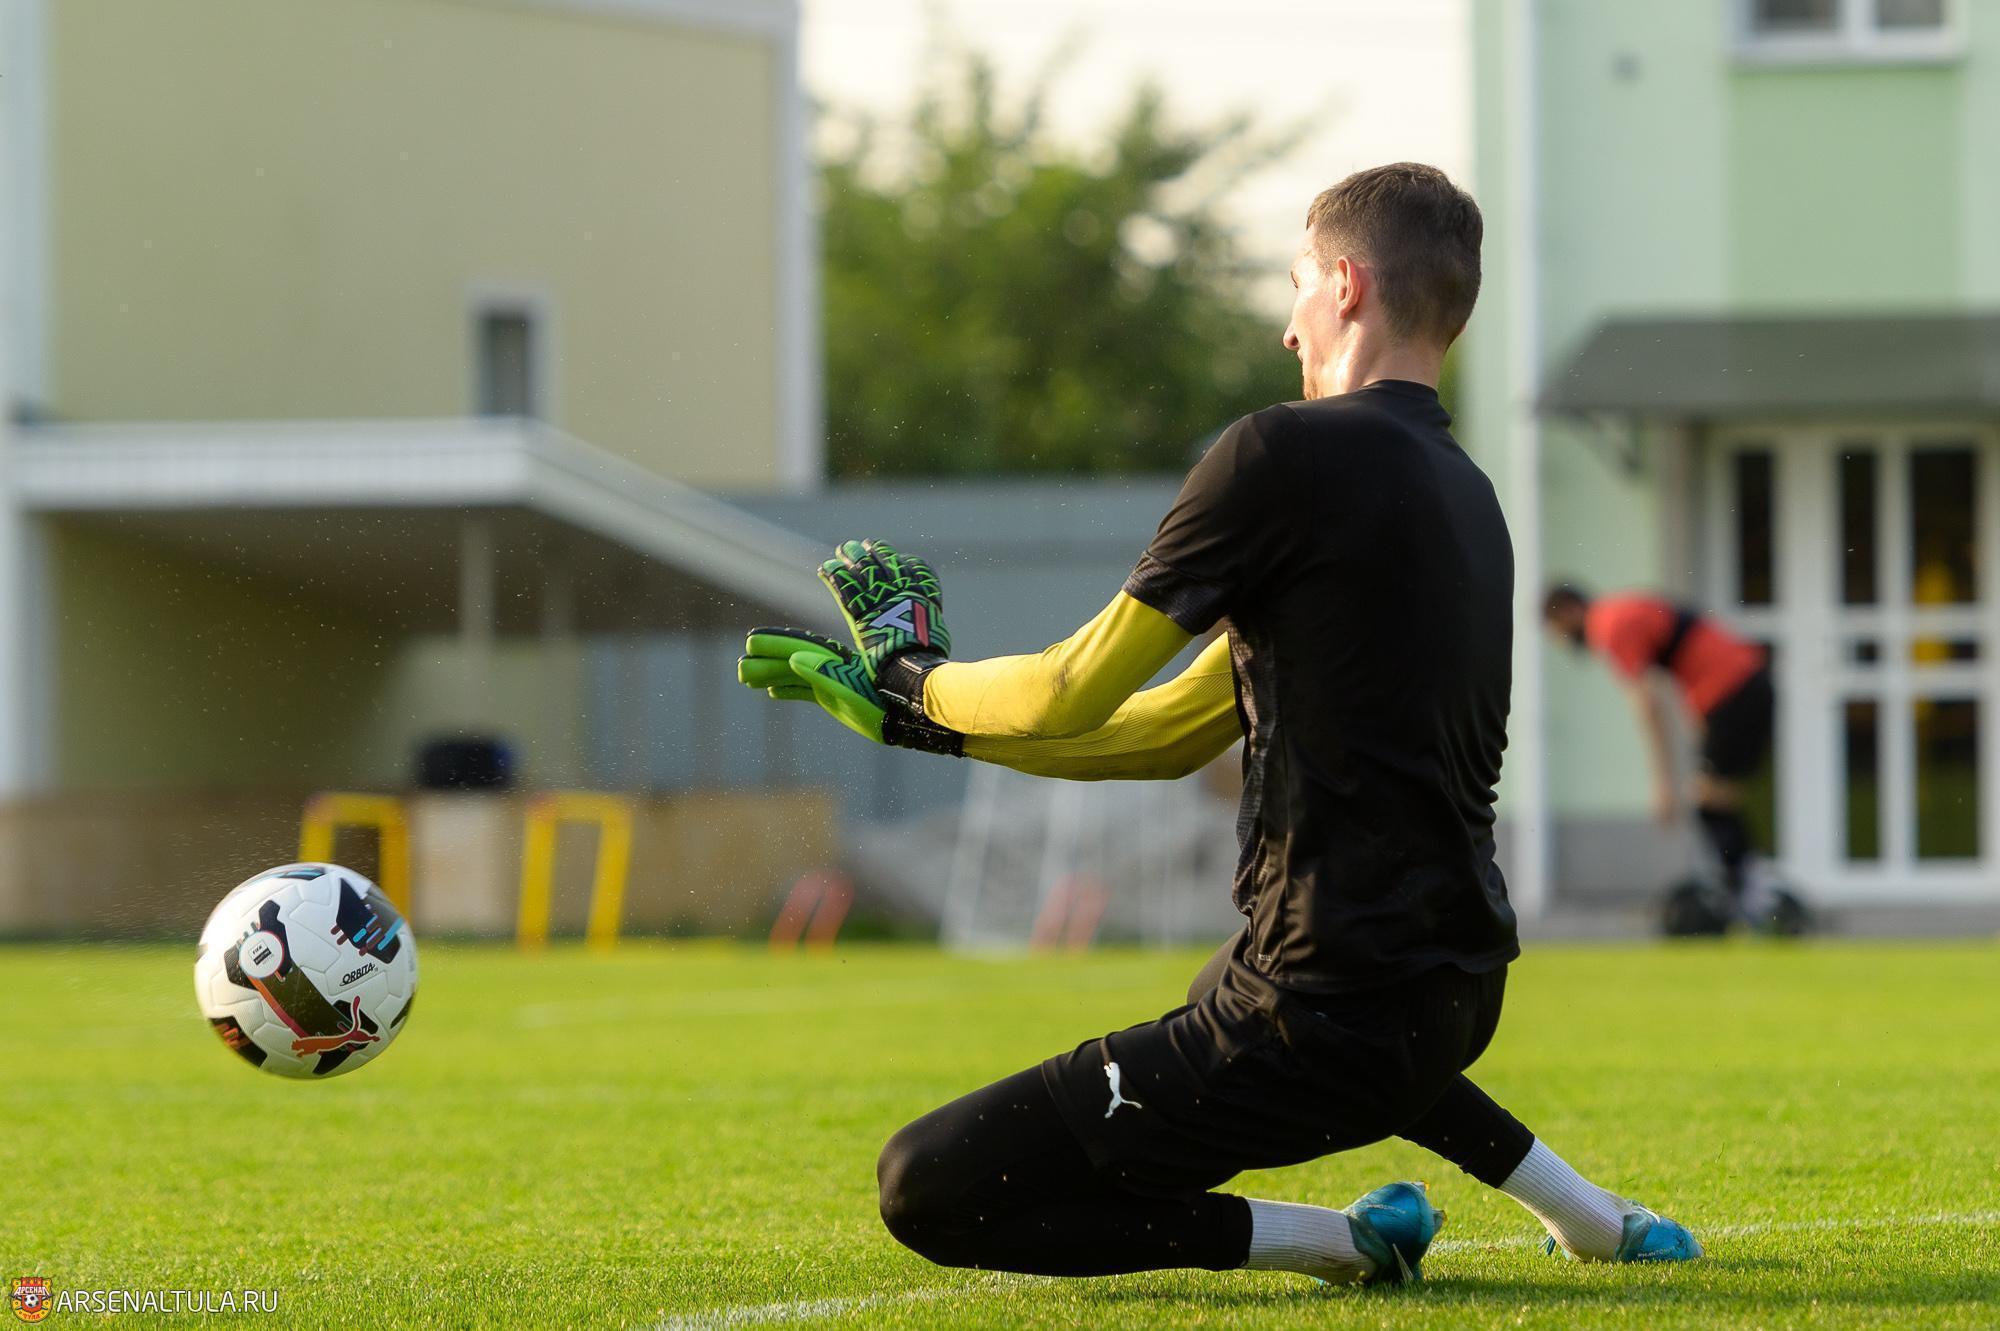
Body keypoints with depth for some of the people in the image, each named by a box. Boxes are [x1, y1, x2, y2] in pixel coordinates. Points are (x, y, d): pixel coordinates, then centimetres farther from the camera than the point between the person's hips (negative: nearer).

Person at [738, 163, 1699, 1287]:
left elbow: (1073, 696, -7)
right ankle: (1595, 1216, 31)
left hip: (1331, 1015, -9)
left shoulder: (1290, 453, -13)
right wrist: (916, 718, 21)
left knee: (929, 1192, -5)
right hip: (1458, 996, 9)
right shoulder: (1465, 493, 14)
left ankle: (1343, 1239, -7)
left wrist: (913, 679, 14)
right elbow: (1177, 733, 19)